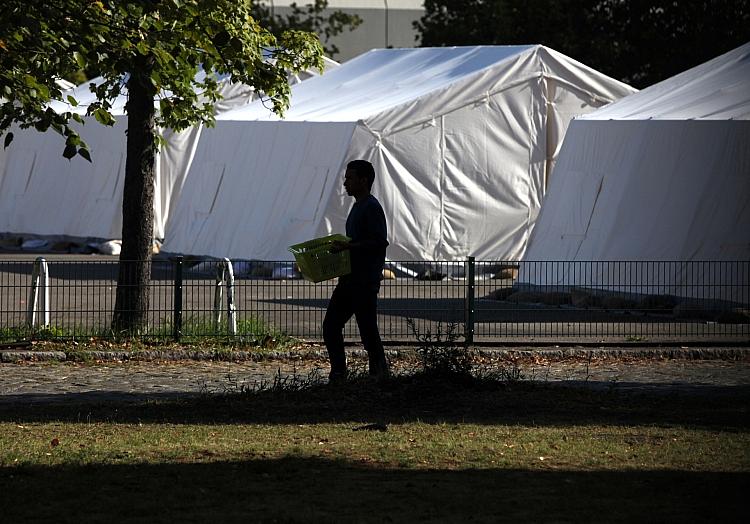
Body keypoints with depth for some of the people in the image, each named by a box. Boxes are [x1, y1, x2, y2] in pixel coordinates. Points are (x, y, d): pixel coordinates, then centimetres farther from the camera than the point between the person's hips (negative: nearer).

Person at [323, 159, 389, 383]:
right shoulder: (358, 206, 18)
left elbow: (379, 243, -22)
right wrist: (341, 247, 14)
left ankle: (380, 373, 3)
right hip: (350, 279, 10)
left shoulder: (371, 208, -13)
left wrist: (348, 247, -23)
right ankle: (338, 374, 8)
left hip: (366, 281, -10)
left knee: (368, 331, -6)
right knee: (331, 326, 6)